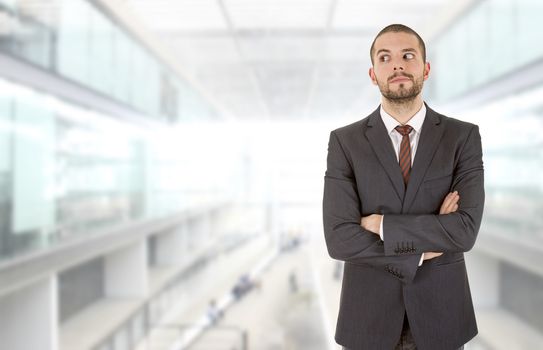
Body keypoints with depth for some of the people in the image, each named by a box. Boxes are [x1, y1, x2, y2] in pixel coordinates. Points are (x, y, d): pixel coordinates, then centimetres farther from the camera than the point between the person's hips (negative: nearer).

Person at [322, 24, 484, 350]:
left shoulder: (463, 136, -4)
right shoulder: (345, 141, -6)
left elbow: (465, 231, -16)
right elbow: (340, 239, -15)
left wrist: (381, 224, -16)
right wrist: (422, 250, -15)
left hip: (439, 314, 1)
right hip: (368, 315, 0)